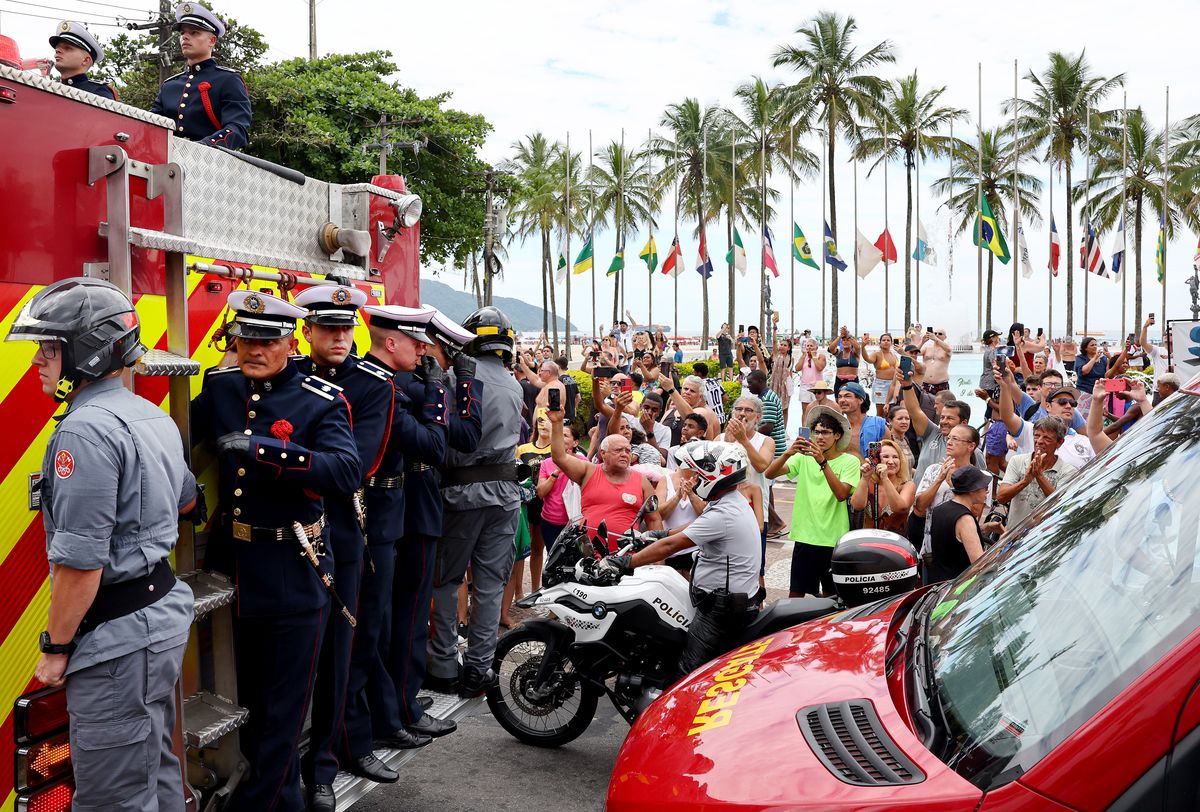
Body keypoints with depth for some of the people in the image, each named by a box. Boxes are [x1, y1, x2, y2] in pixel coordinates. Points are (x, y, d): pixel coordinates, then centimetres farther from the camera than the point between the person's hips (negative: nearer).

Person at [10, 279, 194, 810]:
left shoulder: (85, 430, -20)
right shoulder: (154, 417, 9)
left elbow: (80, 562, -22)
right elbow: (186, 499, 25)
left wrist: (56, 647, -11)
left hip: (118, 636, -10)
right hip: (164, 606, 10)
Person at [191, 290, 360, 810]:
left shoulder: (322, 401, -12)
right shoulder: (220, 387, 5)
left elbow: (346, 473, -26)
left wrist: (262, 449, -33)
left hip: (293, 575, -6)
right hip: (231, 567, 6)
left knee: (283, 707, 6)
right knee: (247, 698, 21)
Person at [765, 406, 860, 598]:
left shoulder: (849, 461, -3)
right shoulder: (803, 457, 3)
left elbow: (841, 494, -19)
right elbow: (769, 474, -7)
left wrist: (822, 462, -27)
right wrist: (788, 453, -24)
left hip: (834, 538, -1)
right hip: (805, 535, 1)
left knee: (832, 595, 13)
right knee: (796, 592, 3)